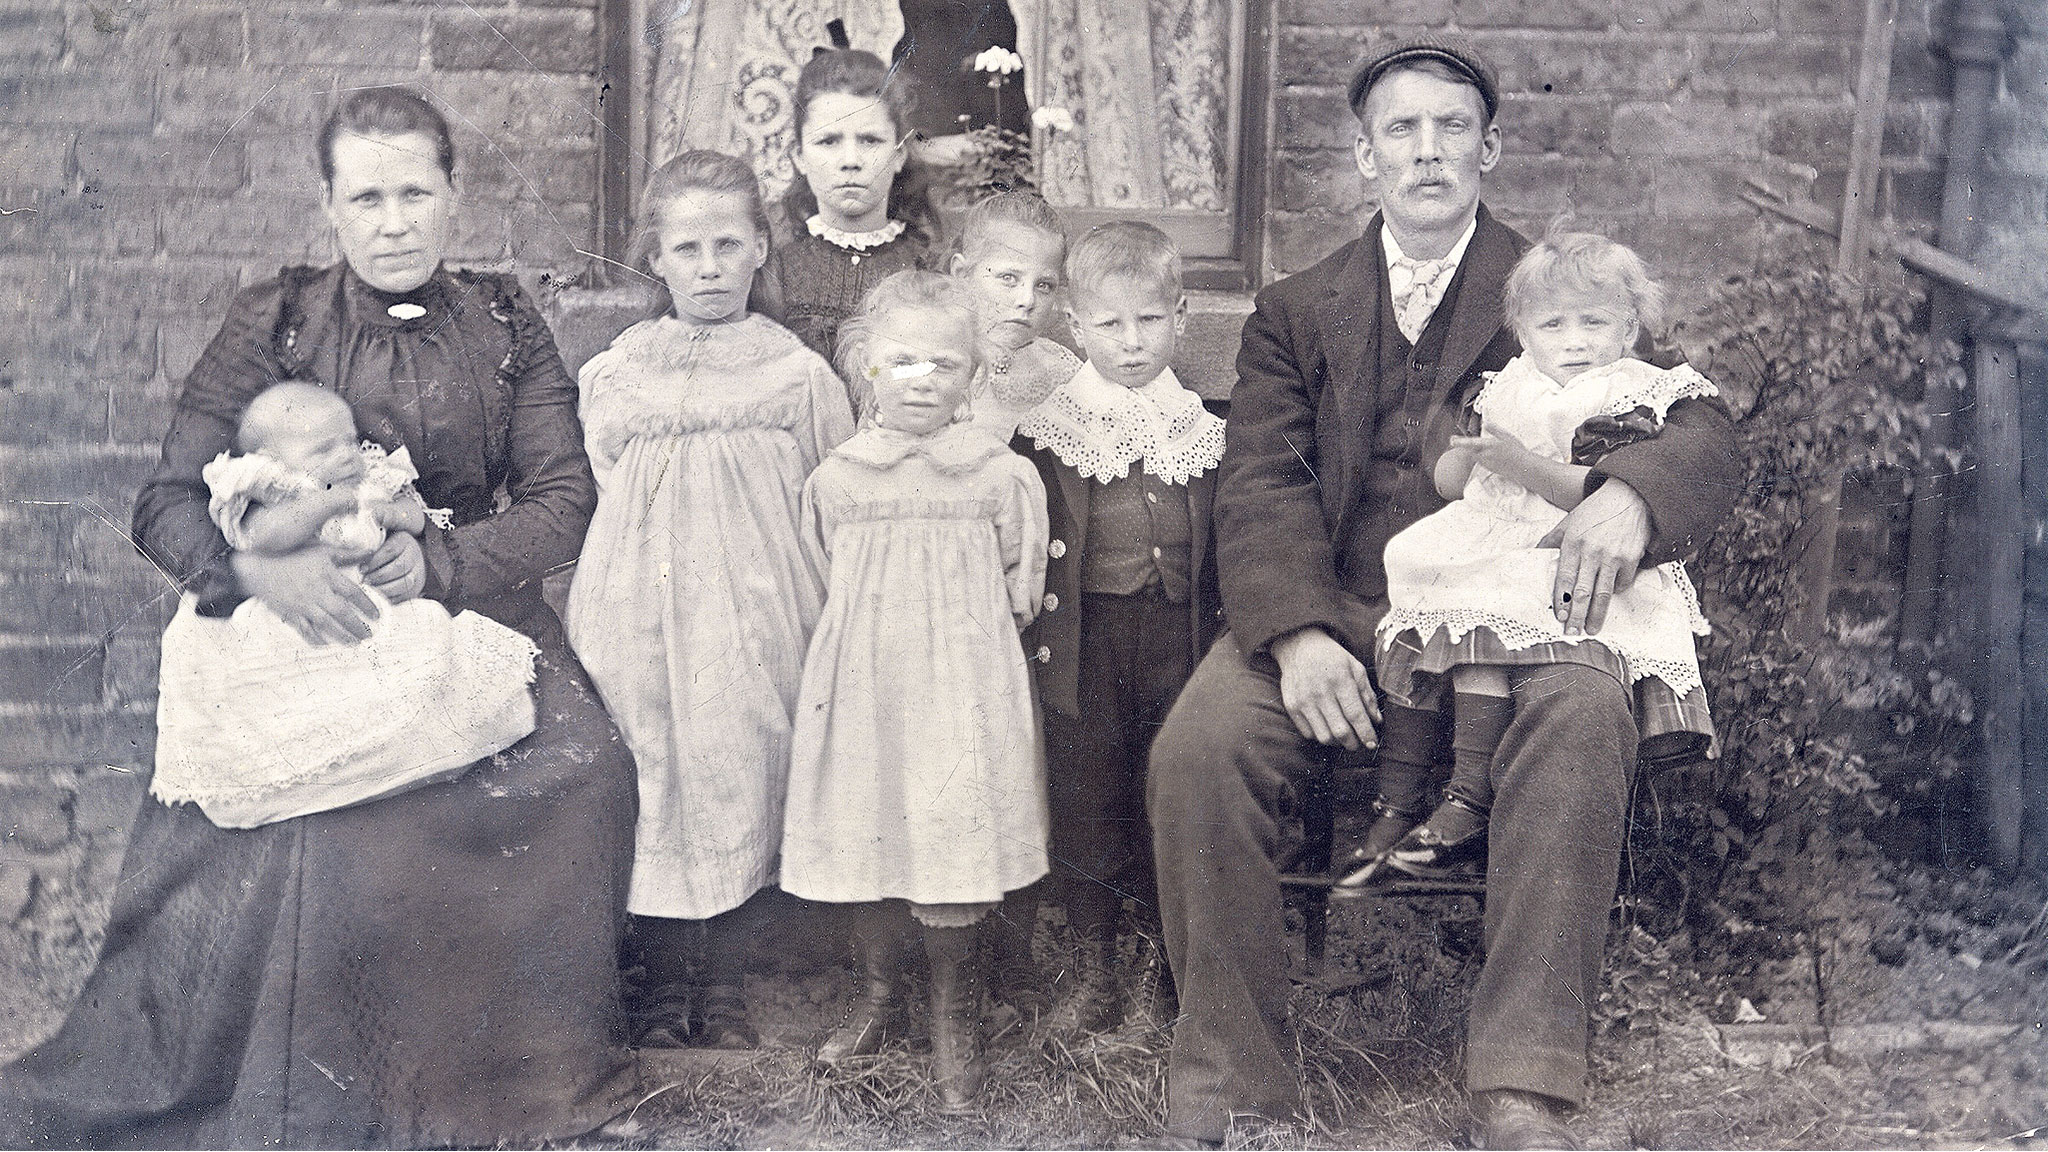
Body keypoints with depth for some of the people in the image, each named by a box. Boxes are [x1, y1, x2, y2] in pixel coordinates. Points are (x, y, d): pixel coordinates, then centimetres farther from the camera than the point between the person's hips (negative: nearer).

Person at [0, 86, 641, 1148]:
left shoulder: (504, 323, 6)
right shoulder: (275, 321, 2)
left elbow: (564, 501, 0)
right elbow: (167, 502, -3)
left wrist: (441, 560, -17)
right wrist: (258, 564, -24)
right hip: (302, 625, -1)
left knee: (582, 770, -27)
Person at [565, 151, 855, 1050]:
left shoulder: (797, 374, 4)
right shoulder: (612, 375, 10)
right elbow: (592, 498, 17)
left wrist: (821, 627, 1)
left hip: (749, 612, -1)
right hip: (638, 607, 2)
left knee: (739, 784, 1)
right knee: (651, 784, 2)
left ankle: (724, 995, 17)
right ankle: (663, 991, 17)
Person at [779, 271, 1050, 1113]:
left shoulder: (1001, 477, -1)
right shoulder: (835, 481, 4)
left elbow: (1018, 593, 7)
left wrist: (953, 640, 4)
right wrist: (878, 638, 9)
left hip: (962, 687, -2)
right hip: (863, 685, 2)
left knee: (954, 852, -2)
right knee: (864, 845, 8)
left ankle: (954, 1013, 17)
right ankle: (878, 991, 30)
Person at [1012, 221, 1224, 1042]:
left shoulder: (1208, 430, 6)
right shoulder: (1046, 431, -1)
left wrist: (1220, 634, 2)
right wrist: (1037, 634, -6)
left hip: (1178, 634, 1)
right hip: (1085, 639, -1)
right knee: (1084, 797, 4)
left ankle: (1160, 960, 22)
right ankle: (1092, 966, 17)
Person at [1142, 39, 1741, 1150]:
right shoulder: (1294, 311, 19)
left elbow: (1701, 429, 6)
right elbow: (1259, 484, 4)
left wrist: (1629, 488, -20)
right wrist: (1299, 632, -16)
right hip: (1333, 611, 1)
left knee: (1584, 715, -34)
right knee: (1198, 748, -27)